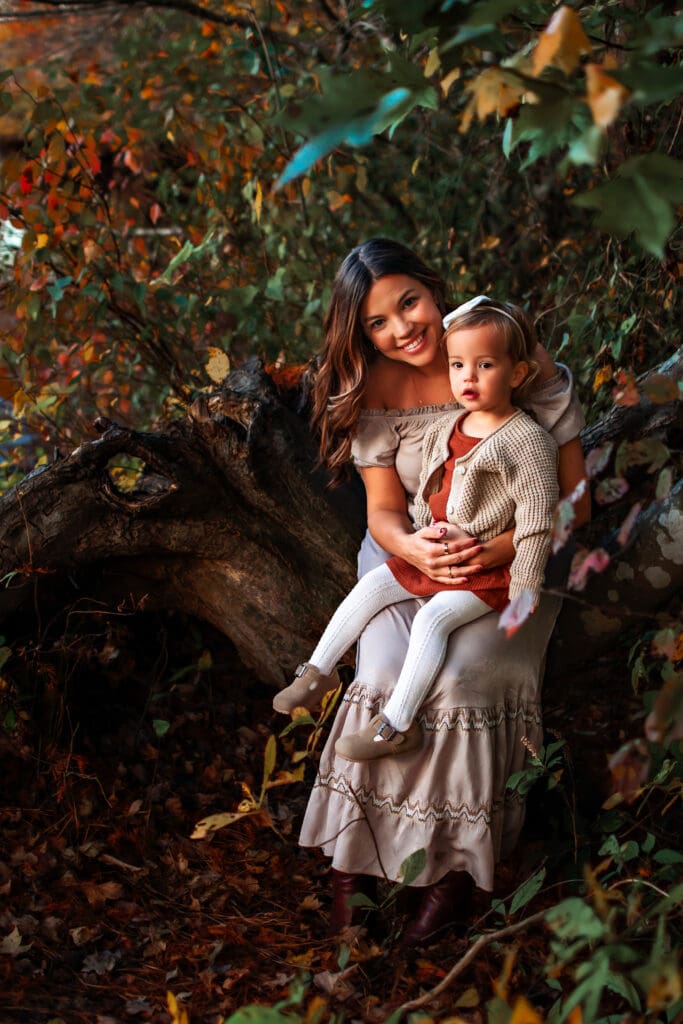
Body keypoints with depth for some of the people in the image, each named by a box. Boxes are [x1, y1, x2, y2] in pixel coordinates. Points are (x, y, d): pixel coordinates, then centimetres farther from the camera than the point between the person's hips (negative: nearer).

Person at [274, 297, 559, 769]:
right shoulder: (446, 428, 6)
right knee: (373, 585, 1)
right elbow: (427, 491, 20)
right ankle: (317, 671, 11)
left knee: (432, 618, -25)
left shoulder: (527, 442, -17)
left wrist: (522, 593, -17)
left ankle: (398, 724, -22)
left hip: (489, 567, -8)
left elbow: (536, 522, -17)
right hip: (435, 553, 8)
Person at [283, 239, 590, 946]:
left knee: (461, 678, -28)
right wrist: (413, 549, -28)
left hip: (508, 565, -2)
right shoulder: (377, 388, -2)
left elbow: (573, 498, -10)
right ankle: (353, 860, -11)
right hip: (409, 555, 2)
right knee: (387, 673, -25)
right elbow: (384, 511, -3)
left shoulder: (521, 362, -12)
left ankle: (456, 862, -11)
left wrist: (505, 547, -26)